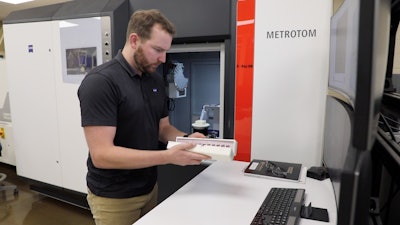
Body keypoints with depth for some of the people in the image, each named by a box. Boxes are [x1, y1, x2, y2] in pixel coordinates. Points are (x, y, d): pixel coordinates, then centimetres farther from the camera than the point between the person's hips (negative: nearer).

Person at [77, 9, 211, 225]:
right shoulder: (100, 82, -21)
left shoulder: (156, 80, 2)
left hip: (149, 187, 6)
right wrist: (168, 156, -30)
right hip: (114, 197, -6)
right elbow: (102, 154, -26)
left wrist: (186, 139, -11)